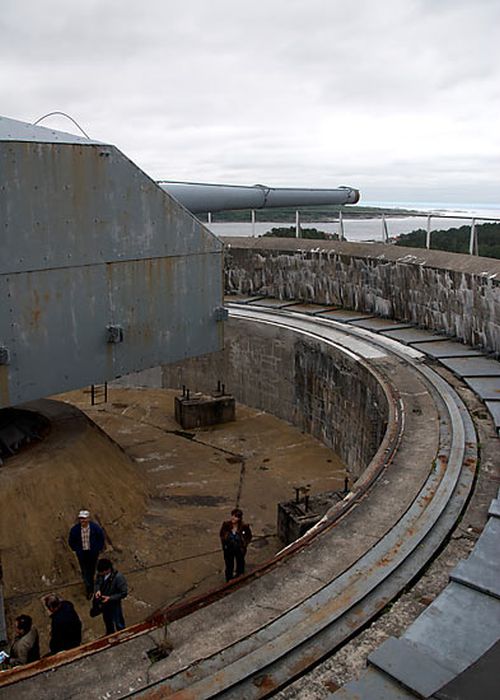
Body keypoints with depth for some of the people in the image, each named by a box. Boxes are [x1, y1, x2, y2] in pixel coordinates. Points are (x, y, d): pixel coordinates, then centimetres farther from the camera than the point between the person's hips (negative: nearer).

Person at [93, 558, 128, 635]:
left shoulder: (119, 578, -36)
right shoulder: (100, 574, -21)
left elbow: (123, 593, -25)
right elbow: (97, 582, 0)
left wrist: (110, 598, -30)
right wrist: (98, 590, -20)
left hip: (114, 604, -5)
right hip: (103, 603, 5)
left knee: (119, 624, 20)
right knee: (107, 620, 32)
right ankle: (110, 634, 61)